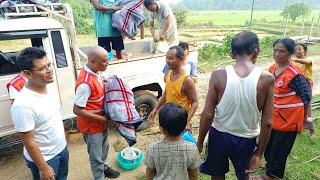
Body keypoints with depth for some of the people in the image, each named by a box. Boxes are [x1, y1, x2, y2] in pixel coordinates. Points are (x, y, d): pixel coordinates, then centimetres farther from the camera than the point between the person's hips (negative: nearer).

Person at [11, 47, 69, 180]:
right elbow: (29, 143, -24)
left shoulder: (48, 88, -7)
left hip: (61, 148, 7)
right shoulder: (23, 105, -31)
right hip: (44, 158, -7)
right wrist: (43, 168, -17)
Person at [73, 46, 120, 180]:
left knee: (104, 147, 29)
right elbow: (77, 110, -28)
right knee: (96, 155, 13)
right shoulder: (86, 83, -33)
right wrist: (101, 118, -22)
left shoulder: (96, 71, -6)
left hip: (102, 121, 9)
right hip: (91, 125, -9)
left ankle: (104, 167, 53)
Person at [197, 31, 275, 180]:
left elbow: (207, 114, -16)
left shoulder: (219, 75, -18)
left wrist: (200, 141, -2)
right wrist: (259, 153, 0)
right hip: (246, 139, 1)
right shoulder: (267, 79, -15)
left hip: (219, 135, 0)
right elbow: (267, 122, -12)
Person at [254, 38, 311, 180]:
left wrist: (303, 117, -4)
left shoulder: (294, 74, -25)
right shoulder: (273, 68, -1)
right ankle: (271, 164, 50)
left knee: (280, 147, 11)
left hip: (289, 118, -7)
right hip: (274, 116, 8)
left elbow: (306, 97, -16)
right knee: (269, 142, 24)